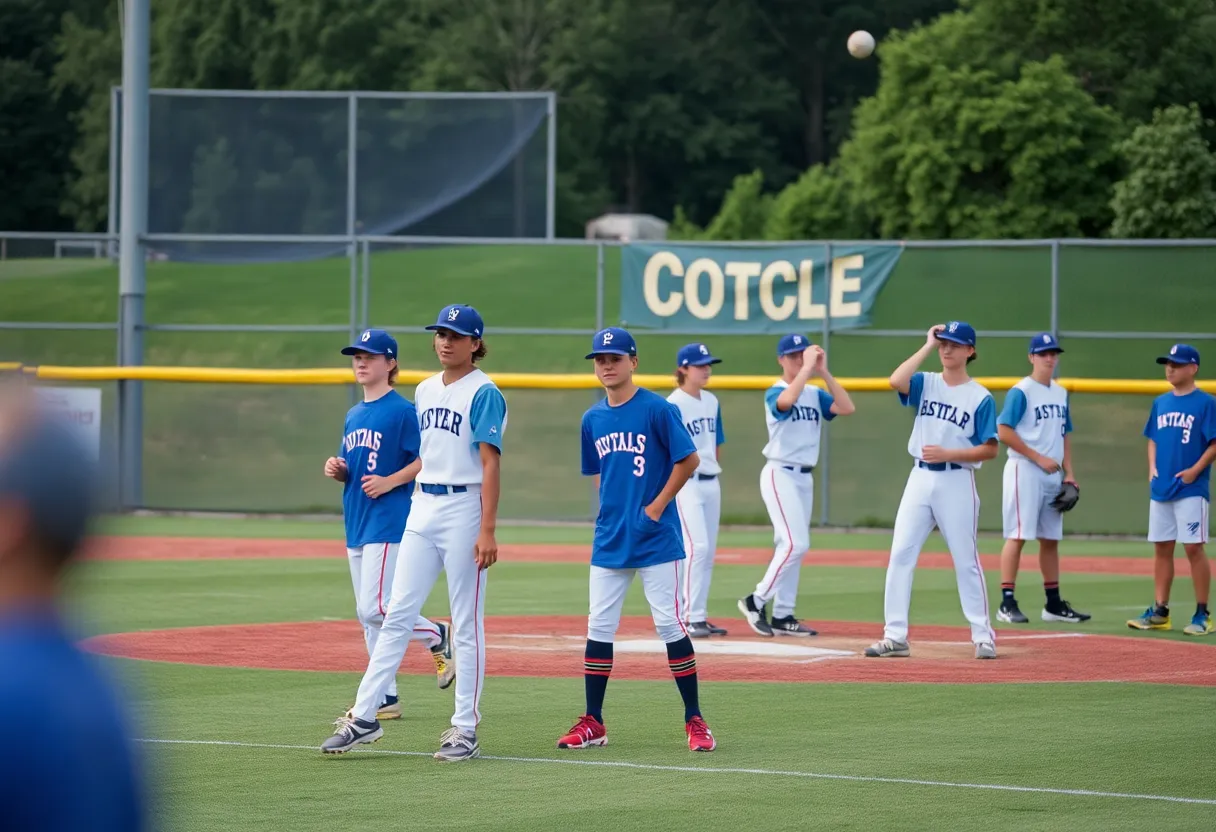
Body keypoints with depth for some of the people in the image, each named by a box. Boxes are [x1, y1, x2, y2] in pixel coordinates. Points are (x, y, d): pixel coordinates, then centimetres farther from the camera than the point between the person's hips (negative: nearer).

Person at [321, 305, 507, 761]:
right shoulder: (426, 390, 15)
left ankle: (465, 729, 4)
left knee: (467, 622, -1)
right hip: (422, 508, 7)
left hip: (464, 511, -7)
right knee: (397, 614, 4)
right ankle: (364, 717, 3)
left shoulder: (483, 393, -8)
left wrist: (487, 530, -19)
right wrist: (420, 508, 16)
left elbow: (490, 464, -13)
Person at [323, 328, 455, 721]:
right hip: (357, 525, 9)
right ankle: (385, 699, 12)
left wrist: (390, 481, -20)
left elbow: (426, 460, -13)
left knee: (374, 609, -15)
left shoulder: (402, 410, -8)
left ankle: (437, 635, 10)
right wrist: (336, 470, 3)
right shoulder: (354, 415, 16)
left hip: (389, 523, -9)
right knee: (368, 615, 8)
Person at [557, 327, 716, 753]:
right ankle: (593, 723, 11)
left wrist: (656, 507, -9)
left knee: (669, 624, -4)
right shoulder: (593, 419, 8)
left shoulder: (657, 410, -9)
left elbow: (689, 460, -7)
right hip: (610, 540, 5)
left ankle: (695, 721, 3)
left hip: (656, 538, -5)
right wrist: (610, 511, 7)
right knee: (599, 627, 4)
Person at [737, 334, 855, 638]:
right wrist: (808, 368, -24)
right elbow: (787, 400, -33)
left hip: (805, 477, 7)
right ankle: (756, 601, -7)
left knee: (793, 547, 7)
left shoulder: (815, 394, 11)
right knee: (796, 543, -16)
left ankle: (782, 615, 11)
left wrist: (824, 372, -7)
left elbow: (847, 408, -4)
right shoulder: (775, 393, -8)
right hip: (780, 474, -7)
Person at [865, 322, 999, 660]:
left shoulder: (980, 397, -2)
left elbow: (989, 450, -5)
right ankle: (895, 636, -1)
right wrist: (928, 346, -8)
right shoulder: (926, 384, 7)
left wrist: (947, 454, -17)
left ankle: (983, 636, 8)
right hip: (920, 478, 4)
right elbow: (896, 381, -14)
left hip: (957, 482, -4)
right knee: (901, 554, -3)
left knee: (966, 559, 0)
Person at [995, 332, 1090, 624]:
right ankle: (1007, 603, -10)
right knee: (1018, 535, -10)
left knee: (1051, 539, 10)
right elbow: (1004, 432, -14)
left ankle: (1054, 604, 15)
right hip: (1024, 470, -7)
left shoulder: (1061, 394, 15)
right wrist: (1039, 458, -15)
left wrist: (1069, 473, 9)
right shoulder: (1020, 392, -8)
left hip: (1052, 474, 7)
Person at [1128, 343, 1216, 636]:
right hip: (1160, 488, 6)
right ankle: (1159, 611, 14)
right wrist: (1152, 467, 6)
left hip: (1191, 489, -6)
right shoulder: (1160, 403, 13)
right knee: (1162, 548, 8)